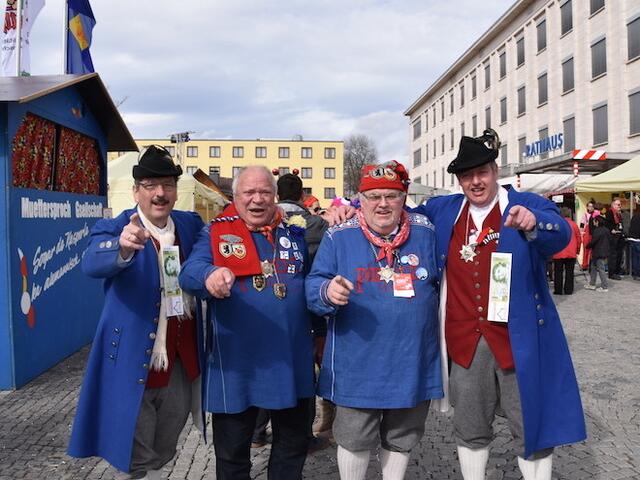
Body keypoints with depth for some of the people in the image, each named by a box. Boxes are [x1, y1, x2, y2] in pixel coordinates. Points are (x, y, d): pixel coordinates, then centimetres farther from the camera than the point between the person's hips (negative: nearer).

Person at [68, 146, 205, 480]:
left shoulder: (191, 224, 3)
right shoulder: (113, 228, -12)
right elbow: (92, 264, -31)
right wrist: (123, 247, -52)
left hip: (182, 362, 4)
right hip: (134, 362, -4)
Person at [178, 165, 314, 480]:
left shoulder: (295, 234, 9)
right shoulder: (215, 234, -1)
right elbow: (189, 272, -18)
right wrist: (209, 276, -38)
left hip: (290, 360, 3)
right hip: (236, 362, -2)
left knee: (293, 443, 19)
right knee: (231, 453, 15)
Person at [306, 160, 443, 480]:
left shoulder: (426, 233, 0)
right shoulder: (339, 237, -6)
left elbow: (442, 284, 11)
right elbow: (313, 286, -8)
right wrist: (328, 292, -30)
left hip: (413, 362, 2)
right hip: (358, 363, -2)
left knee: (401, 438, 21)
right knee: (354, 439, 13)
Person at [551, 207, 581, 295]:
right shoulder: (573, 224, 0)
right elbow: (579, 238, 5)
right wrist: (577, 250, 17)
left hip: (558, 253, -2)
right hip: (571, 253, 2)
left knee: (558, 272, 5)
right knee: (569, 272, 8)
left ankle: (558, 290, 7)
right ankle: (568, 290, 10)